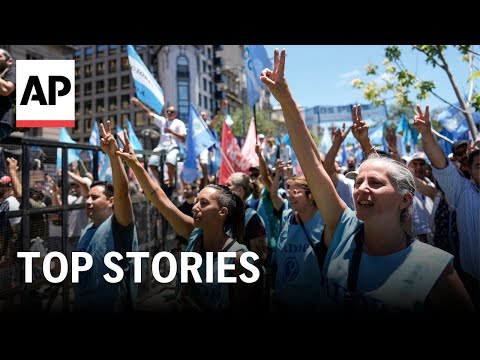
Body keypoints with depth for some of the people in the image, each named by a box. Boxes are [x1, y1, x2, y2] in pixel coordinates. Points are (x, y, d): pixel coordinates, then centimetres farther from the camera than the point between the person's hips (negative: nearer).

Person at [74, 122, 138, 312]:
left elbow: (122, 191, -35)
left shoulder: (118, 225, -16)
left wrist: (113, 154, -45)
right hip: (83, 305, 8)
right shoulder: (88, 229, 11)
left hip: (114, 306, -8)